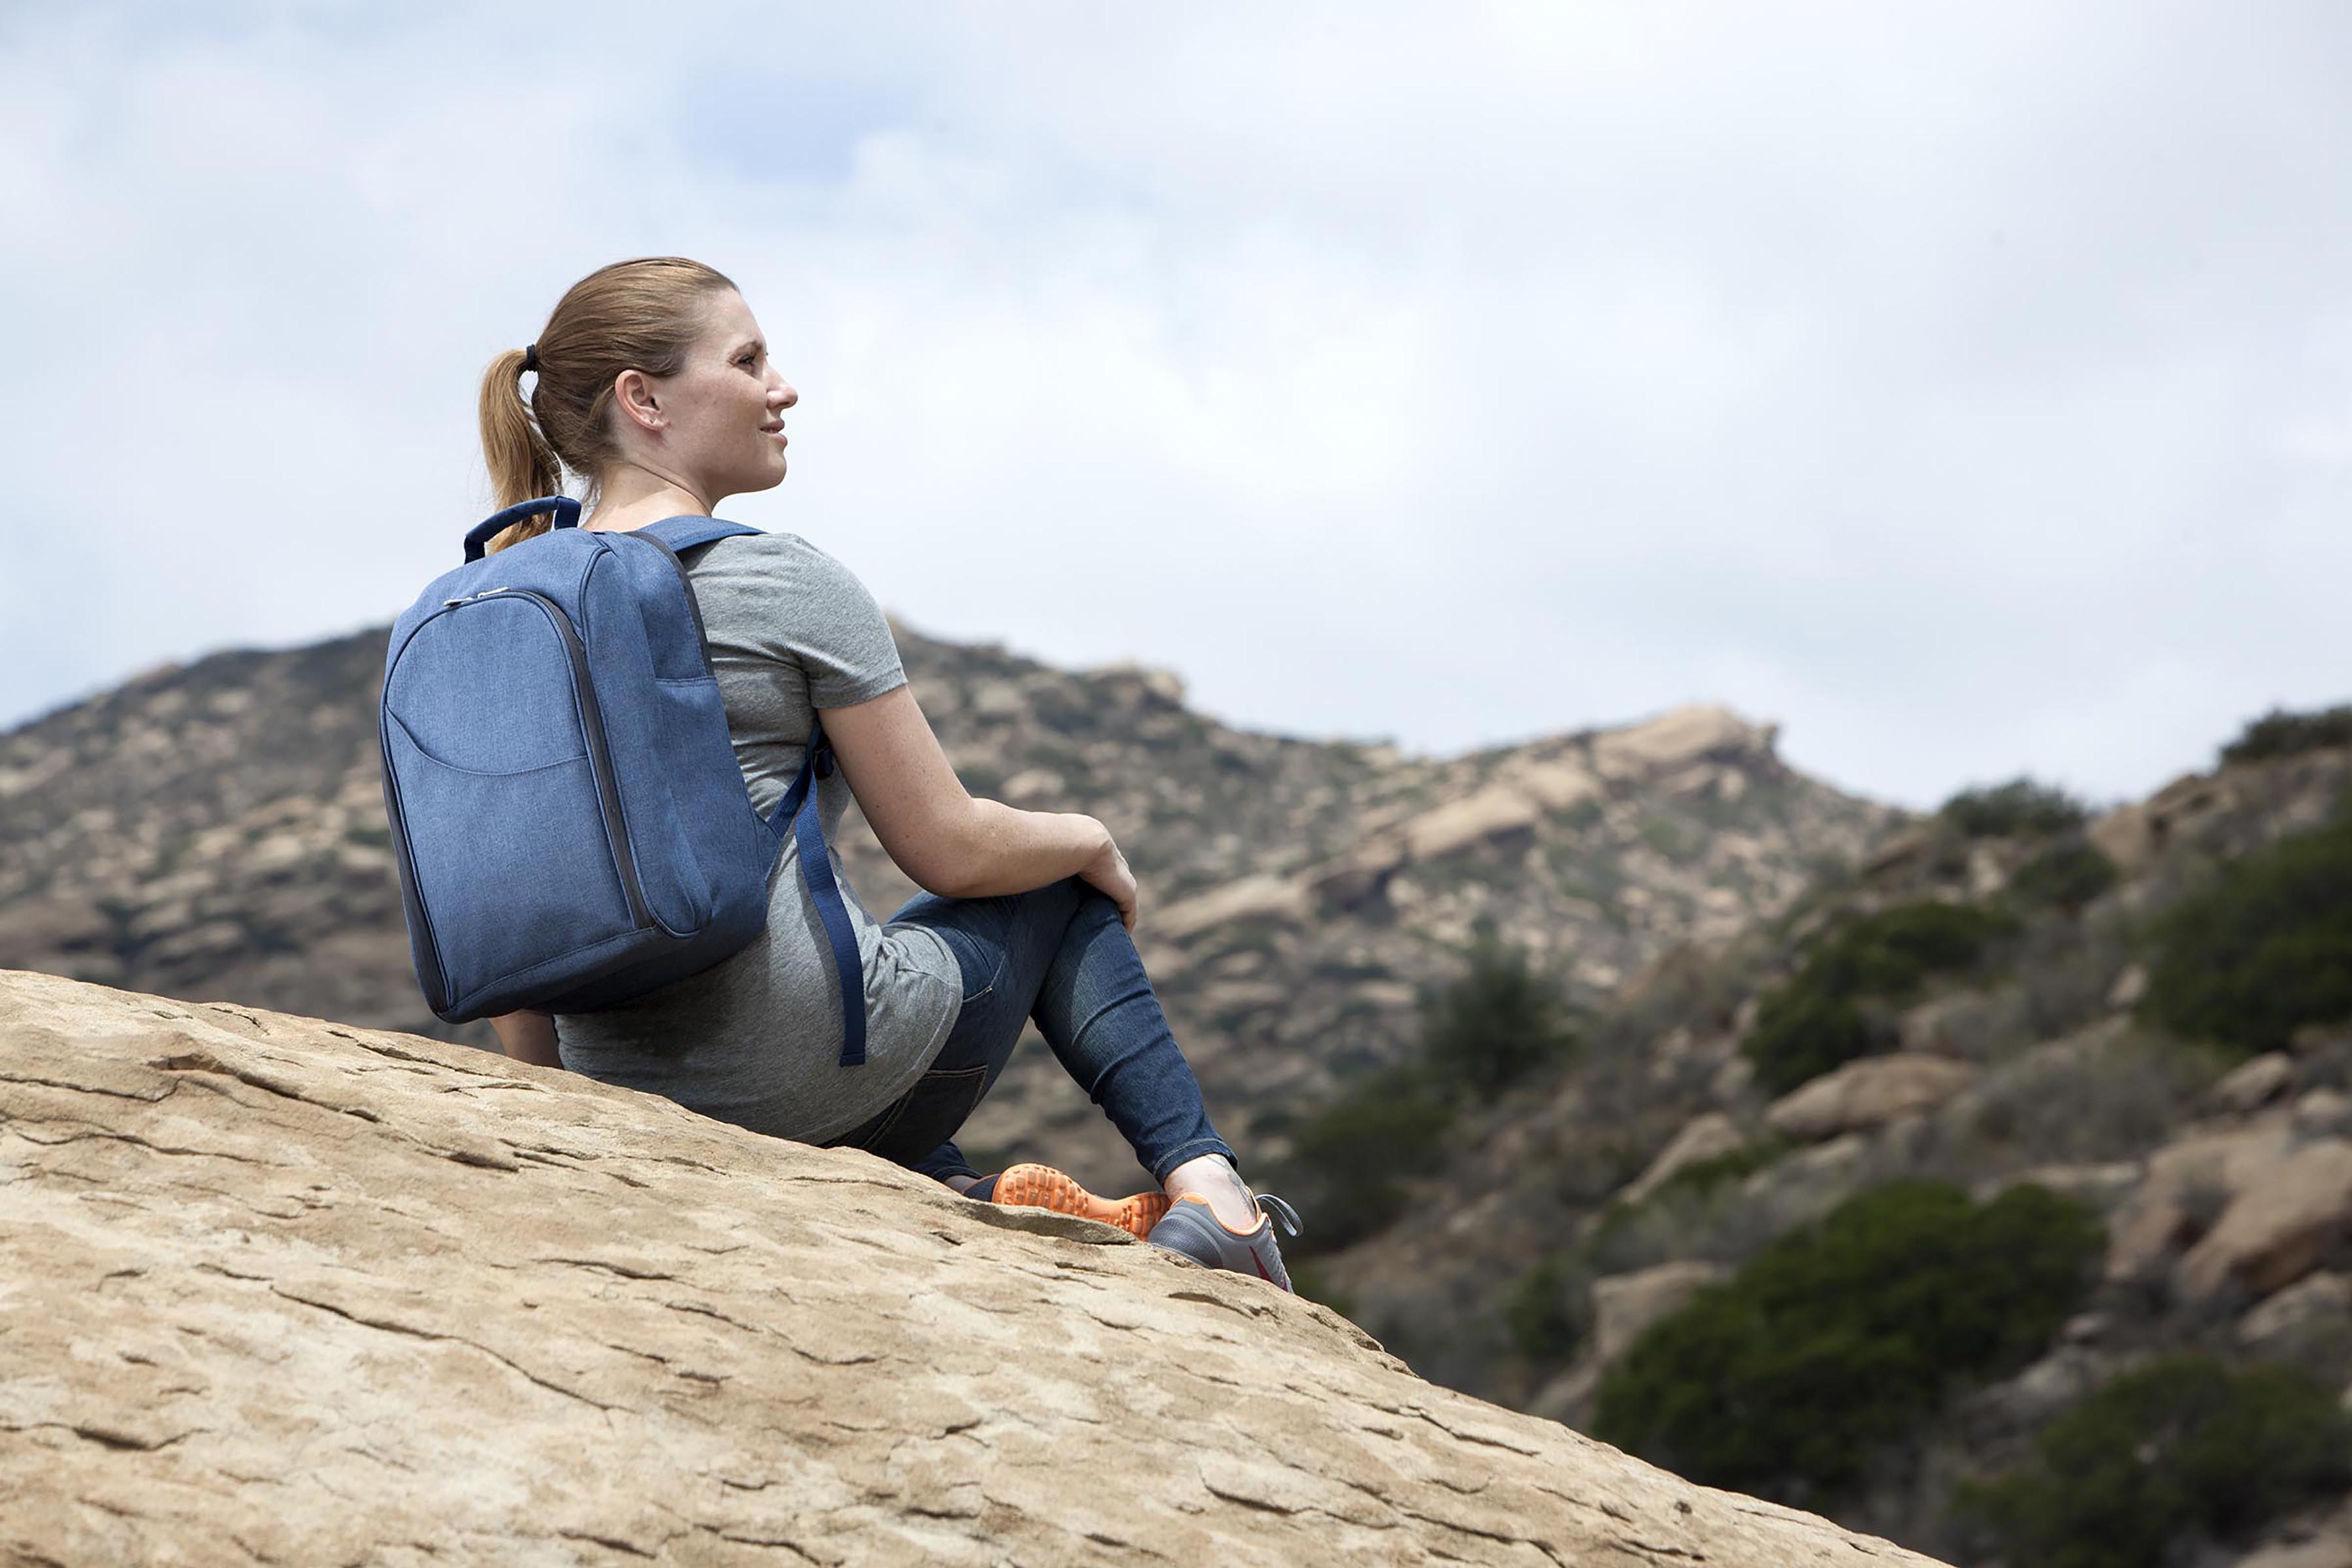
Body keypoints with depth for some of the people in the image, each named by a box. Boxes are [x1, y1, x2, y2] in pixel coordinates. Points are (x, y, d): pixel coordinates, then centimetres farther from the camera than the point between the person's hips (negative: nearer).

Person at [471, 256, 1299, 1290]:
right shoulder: (786, 583, -12)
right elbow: (950, 852, -7)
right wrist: (1092, 840, 14)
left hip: (631, 1099, 6)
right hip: (822, 1078, -5)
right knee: (1065, 886, 25)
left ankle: (963, 1200, 16)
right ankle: (1202, 1180, 13)